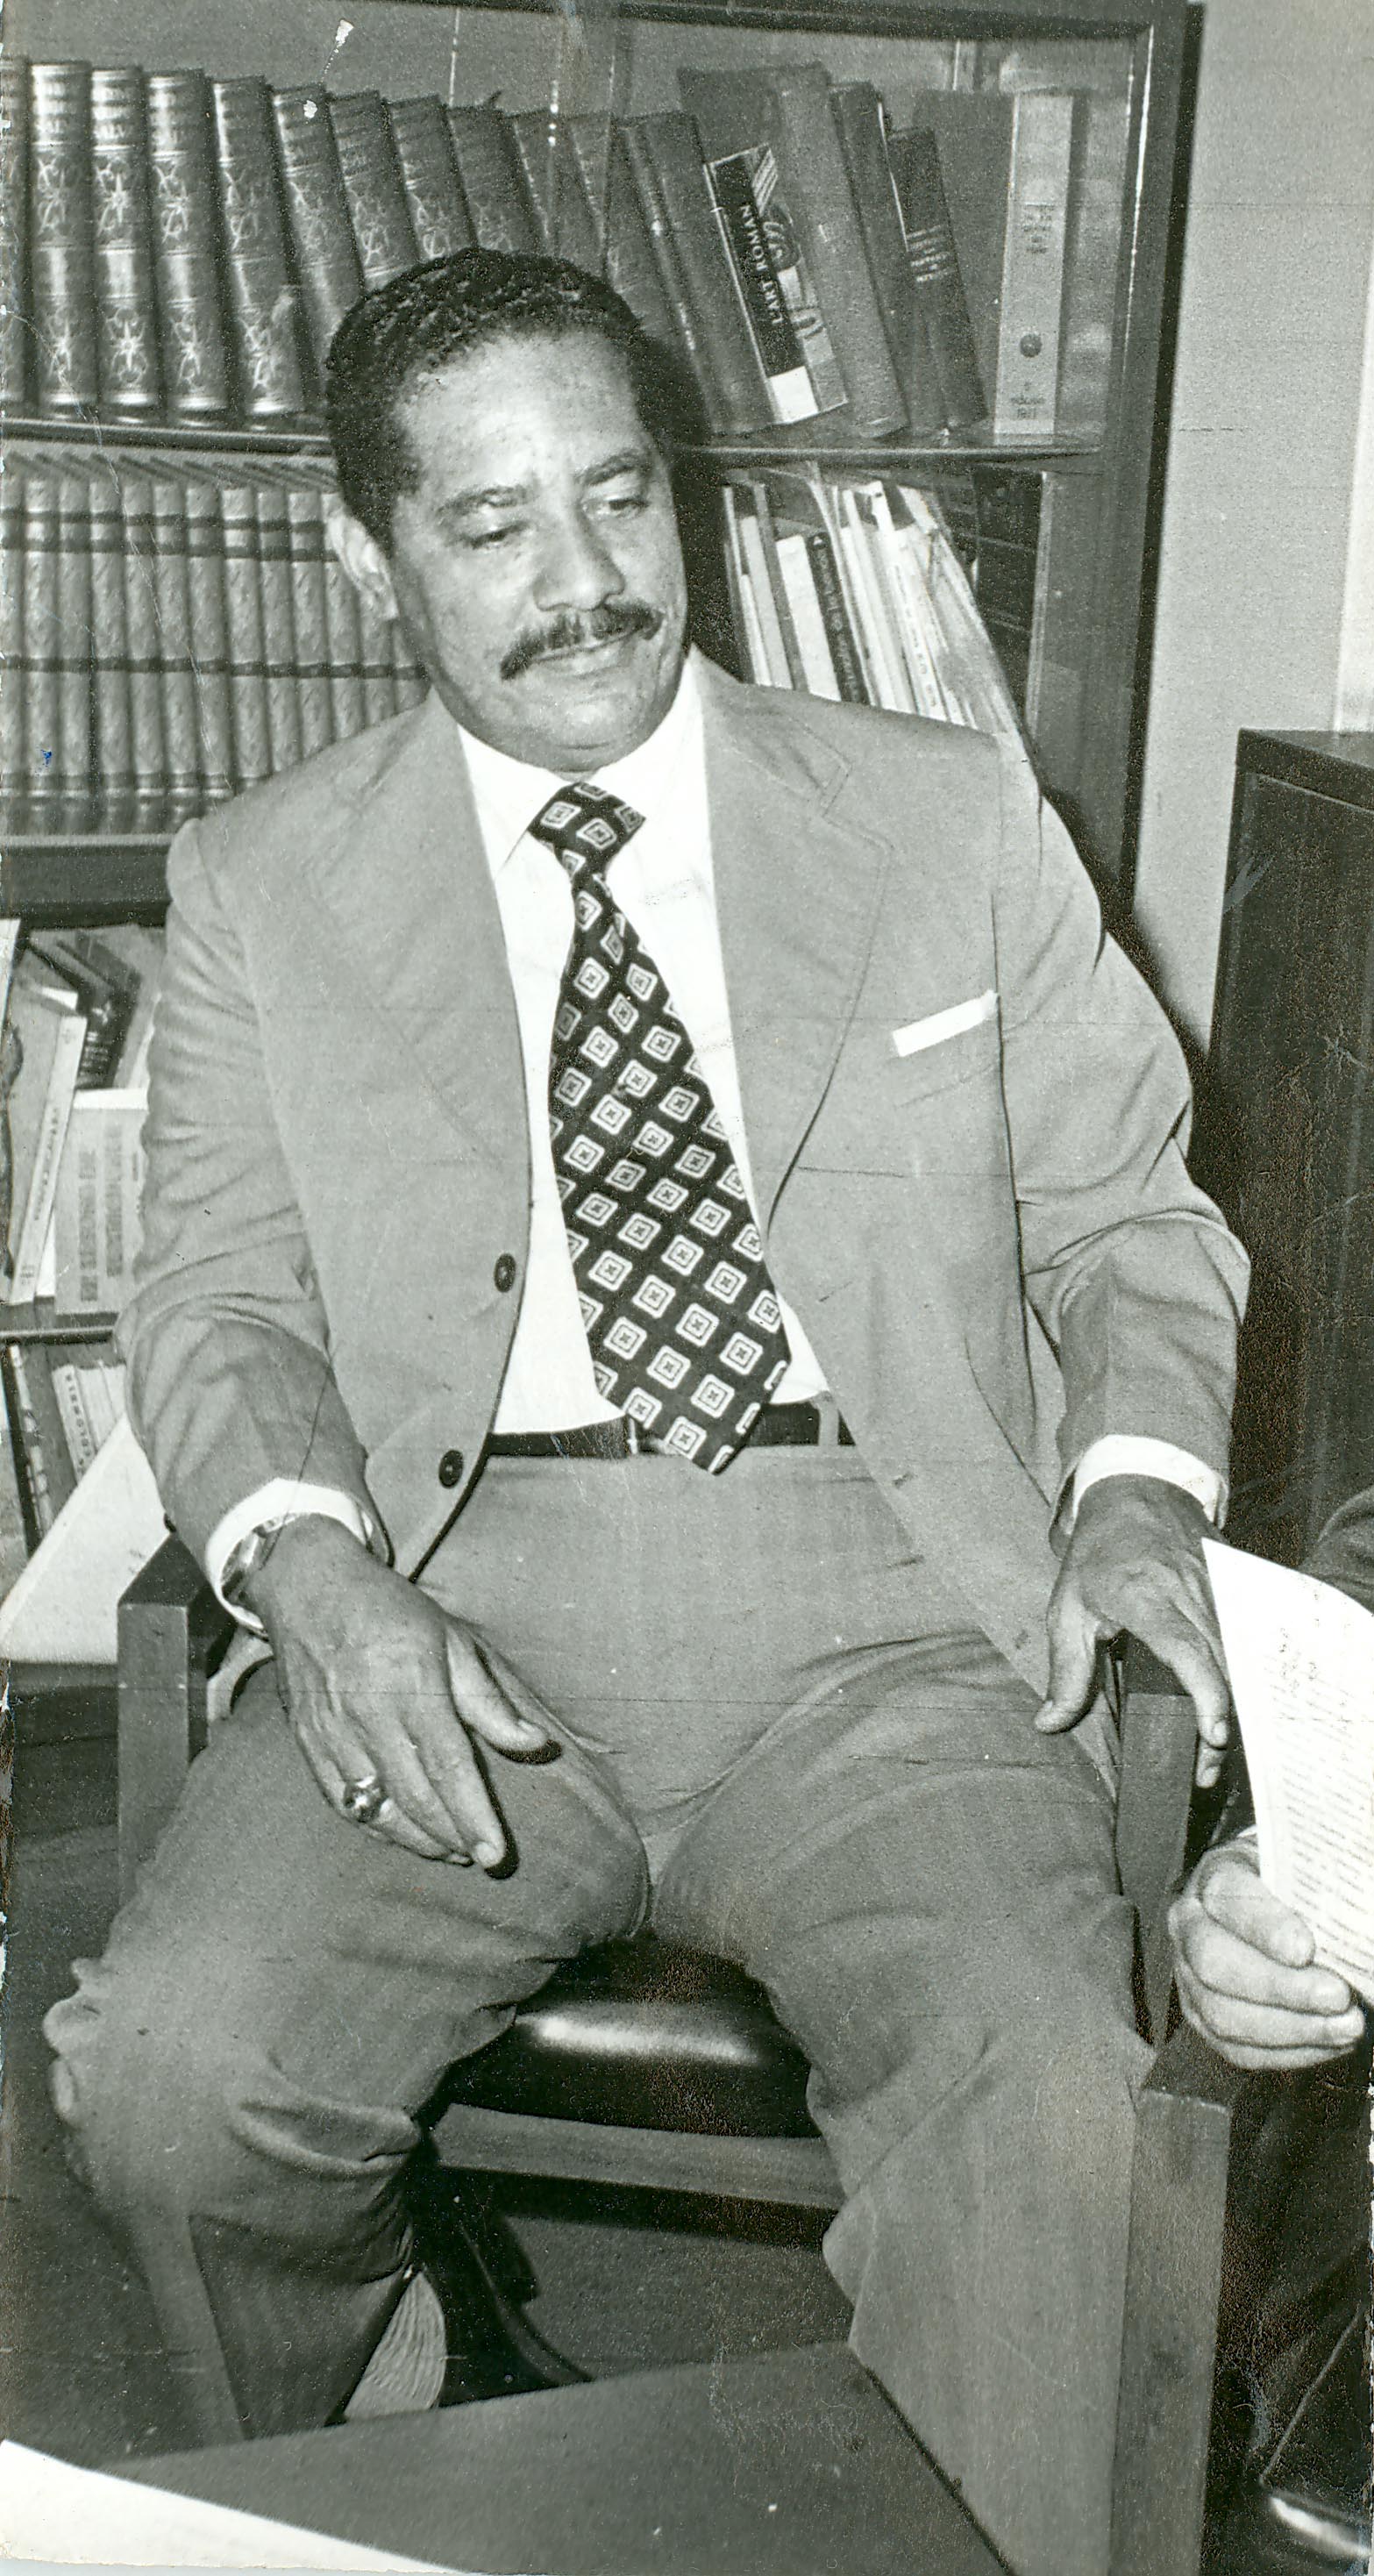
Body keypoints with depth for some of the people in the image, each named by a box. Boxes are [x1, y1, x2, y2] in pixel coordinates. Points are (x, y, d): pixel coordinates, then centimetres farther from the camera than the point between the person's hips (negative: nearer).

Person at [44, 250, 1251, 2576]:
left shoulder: (954, 821, 13)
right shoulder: (266, 886, 13)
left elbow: (1128, 1216, 14)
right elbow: (221, 1298, 8)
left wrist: (1138, 1491, -7)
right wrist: (313, 1566, -14)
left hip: (882, 1616, 0)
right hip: (464, 1611, 1)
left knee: (1039, 2107, -28)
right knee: (163, 2066, -21)